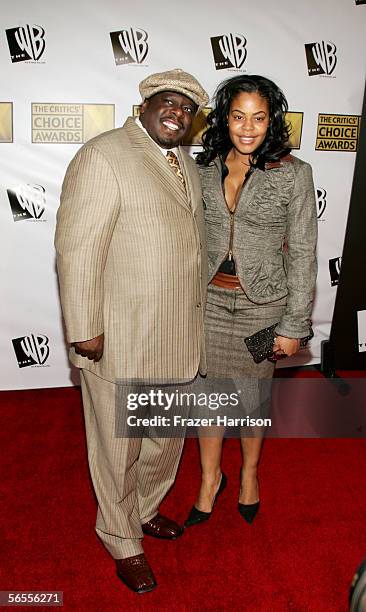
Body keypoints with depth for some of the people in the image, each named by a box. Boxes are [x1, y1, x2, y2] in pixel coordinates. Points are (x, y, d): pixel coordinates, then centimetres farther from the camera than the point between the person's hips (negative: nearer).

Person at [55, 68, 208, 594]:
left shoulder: (187, 164, 12)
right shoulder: (103, 156, -13)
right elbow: (77, 248, -17)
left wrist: (196, 312, 20)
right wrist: (84, 330, -18)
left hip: (178, 336, 8)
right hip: (119, 340, -8)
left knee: (166, 436, 22)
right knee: (119, 446, 11)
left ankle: (145, 509, 49)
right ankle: (123, 542, 35)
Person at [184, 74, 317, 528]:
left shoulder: (292, 173, -9)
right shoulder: (206, 168, 1)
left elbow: (302, 252, -7)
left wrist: (294, 324, -9)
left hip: (261, 302, -2)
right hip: (210, 299, 3)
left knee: (252, 395, 13)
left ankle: (249, 471, 41)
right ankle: (210, 477, 36)